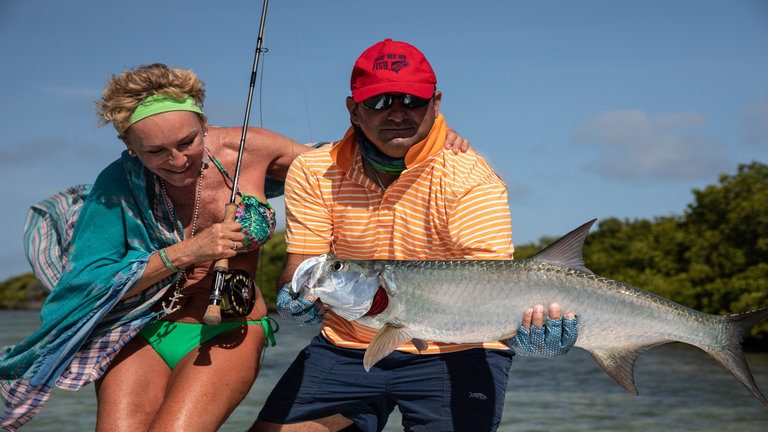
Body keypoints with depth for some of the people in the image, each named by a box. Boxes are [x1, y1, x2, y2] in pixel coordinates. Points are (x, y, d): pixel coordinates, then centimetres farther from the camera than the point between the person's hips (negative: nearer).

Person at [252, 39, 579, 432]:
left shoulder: (470, 178, -14)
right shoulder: (313, 173, -3)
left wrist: (519, 328, -44)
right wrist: (294, 298, -30)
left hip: (454, 353, -3)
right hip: (347, 347, 4)